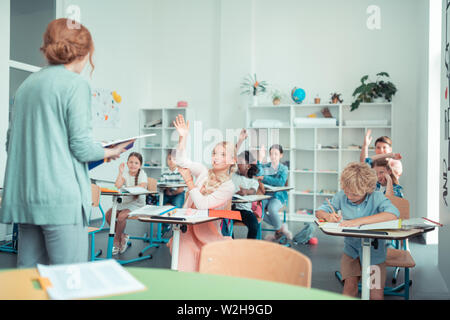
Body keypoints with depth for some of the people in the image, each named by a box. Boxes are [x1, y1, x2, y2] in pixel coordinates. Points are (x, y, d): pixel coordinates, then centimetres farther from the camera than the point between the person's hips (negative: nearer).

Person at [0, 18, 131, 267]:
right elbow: (81, 147, -12)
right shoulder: (76, 84, -8)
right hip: (60, 197, -8)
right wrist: (110, 152, 6)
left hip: (23, 196, 8)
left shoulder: (26, 84, 14)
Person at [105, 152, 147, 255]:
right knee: (108, 214, -16)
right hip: (125, 202, 5)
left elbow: (142, 187, -22)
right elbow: (117, 186, -13)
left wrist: (127, 188, -18)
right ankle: (122, 236, 1)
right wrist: (120, 172, -16)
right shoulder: (125, 174, 5)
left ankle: (116, 241, -7)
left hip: (137, 204, -5)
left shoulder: (142, 174, -3)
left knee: (121, 216, -29)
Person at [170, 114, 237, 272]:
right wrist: (183, 137, -12)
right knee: (185, 266, -15)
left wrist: (189, 181, -15)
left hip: (207, 232, -3)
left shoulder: (228, 187, -9)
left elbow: (202, 204, -17)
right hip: (187, 225, 3)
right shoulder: (204, 172, 6)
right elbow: (181, 161, -2)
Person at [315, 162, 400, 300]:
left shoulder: (376, 197, -15)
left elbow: (394, 214, -33)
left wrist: (360, 221, -38)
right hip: (351, 249, 2)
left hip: (374, 251, -2)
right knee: (350, 286, -14)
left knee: (376, 295, -7)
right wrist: (328, 216, -24)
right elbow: (319, 211, 1)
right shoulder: (341, 196, -7)